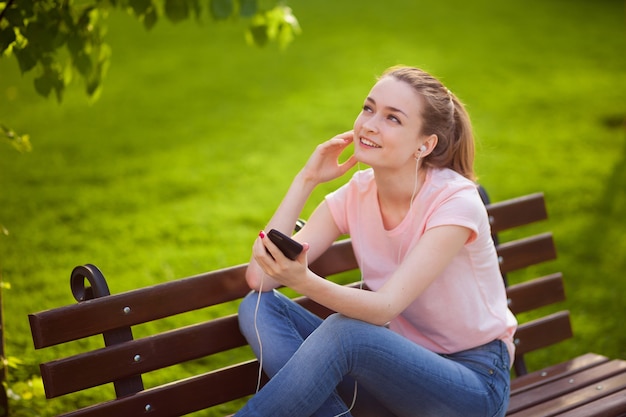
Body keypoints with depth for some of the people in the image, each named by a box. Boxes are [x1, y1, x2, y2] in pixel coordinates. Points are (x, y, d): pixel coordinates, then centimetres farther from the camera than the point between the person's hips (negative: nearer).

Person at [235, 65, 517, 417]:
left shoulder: (454, 201, -19)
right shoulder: (356, 194, -3)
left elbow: (385, 308, -28)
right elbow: (259, 278, -11)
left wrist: (304, 281, -46)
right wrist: (306, 180, -13)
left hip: (475, 380, -6)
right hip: (401, 366, 6)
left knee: (344, 330, -33)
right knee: (258, 307, -12)